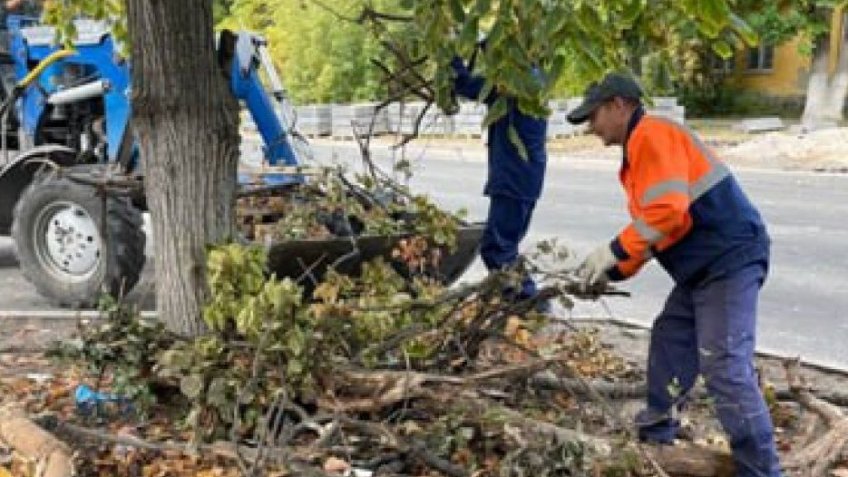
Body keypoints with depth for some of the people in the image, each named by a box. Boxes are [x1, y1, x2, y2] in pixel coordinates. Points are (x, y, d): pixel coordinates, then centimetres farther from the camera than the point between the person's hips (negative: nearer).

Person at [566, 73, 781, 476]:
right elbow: (652, 226, 21)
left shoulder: (651, 135, -13)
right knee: (669, 344, 17)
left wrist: (613, 252, -17)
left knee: (724, 369, -13)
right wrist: (614, 272, 12)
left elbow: (667, 211, -25)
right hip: (702, 266, 11)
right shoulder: (641, 146, 20)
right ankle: (654, 439, 28)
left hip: (729, 261, -11)